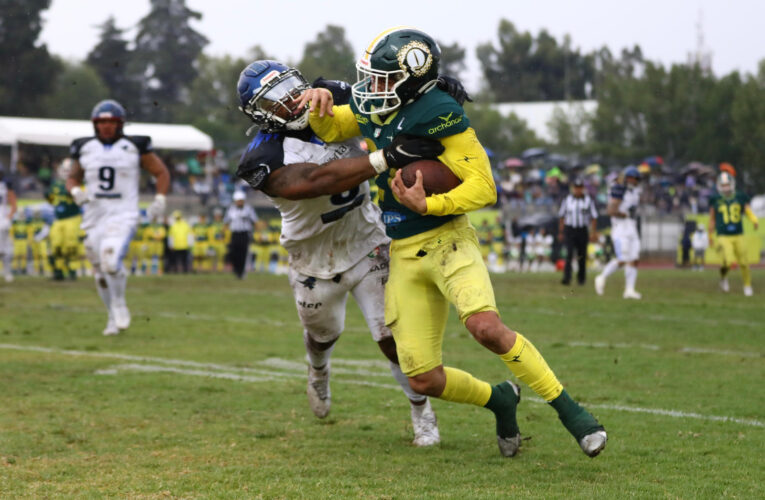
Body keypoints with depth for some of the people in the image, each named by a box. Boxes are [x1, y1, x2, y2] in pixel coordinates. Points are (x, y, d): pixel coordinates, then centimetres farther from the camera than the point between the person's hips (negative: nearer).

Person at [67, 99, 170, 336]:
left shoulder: (135, 148, -2)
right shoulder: (85, 149, 6)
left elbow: (162, 173, 9)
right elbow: (73, 178, 20)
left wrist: (159, 200, -4)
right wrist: (76, 191, -2)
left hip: (123, 216, -4)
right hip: (94, 217, 4)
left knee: (111, 261, -26)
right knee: (101, 274, 10)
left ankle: (119, 303, -1)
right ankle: (114, 317, 29)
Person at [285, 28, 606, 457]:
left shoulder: (439, 114, -15)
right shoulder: (371, 108, 7)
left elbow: (483, 188, -15)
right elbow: (330, 129, 26)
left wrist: (427, 205, -28)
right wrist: (320, 105, 3)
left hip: (447, 240, -7)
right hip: (404, 256, 7)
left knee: (486, 326, -33)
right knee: (424, 380, 0)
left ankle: (568, 408, -16)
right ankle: (499, 400, 28)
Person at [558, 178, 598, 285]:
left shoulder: (588, 200, 2)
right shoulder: (567, 200, 4)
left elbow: (594, 217, 4)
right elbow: (561, 216, 11)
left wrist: (593, 232, -4)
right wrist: (560, 232, 9)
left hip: (582, 231, 1)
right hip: (569, 229, -1)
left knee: (582, 255, 7)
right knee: (569, 254, -14)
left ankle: (581, 278, 24)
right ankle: (566, 278, -20)